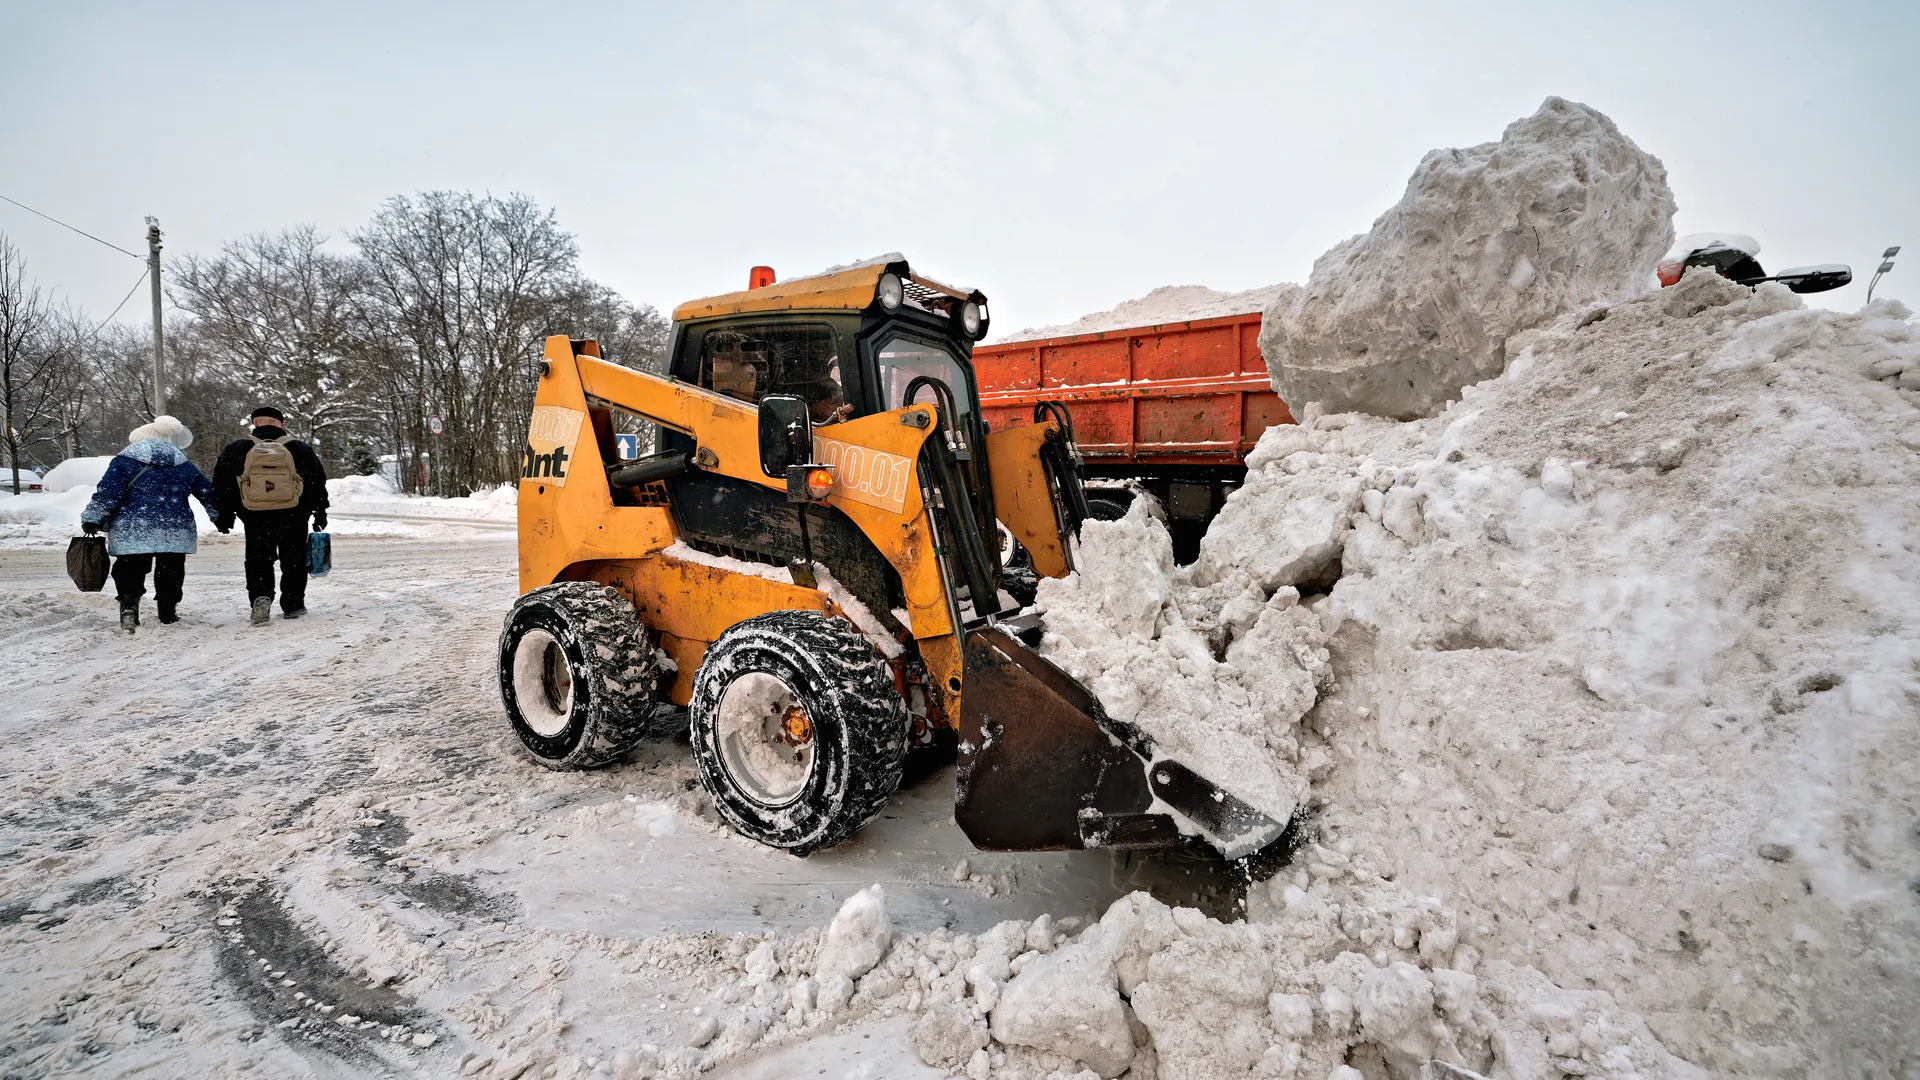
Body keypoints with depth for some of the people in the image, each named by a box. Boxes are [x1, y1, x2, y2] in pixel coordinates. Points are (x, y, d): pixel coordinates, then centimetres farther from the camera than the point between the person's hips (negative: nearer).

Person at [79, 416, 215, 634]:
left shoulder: (124, 462, 0)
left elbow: (107, 493, -6)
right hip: (175, 532, 2)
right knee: (170, 572, 12)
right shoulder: (185, 466, 9)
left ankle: (129, 606, -15)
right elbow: (208, 493, 13)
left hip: (132, 533, -2)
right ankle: (168, 612, 16)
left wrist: (92, 520, 2)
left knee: (129, 572, 5)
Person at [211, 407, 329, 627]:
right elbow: (318, 482, 5)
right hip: (292, 518, 0)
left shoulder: (237, 449, 2)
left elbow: (222, 484, 4)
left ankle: (260, 597, -11)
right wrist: (320, 512, 15)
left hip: (255, 518, 0)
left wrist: (224, 514, 13)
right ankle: (293, 606, 12)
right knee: (293, 560, 10)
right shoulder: (300, 449, 1)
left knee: (258, 560, 11)